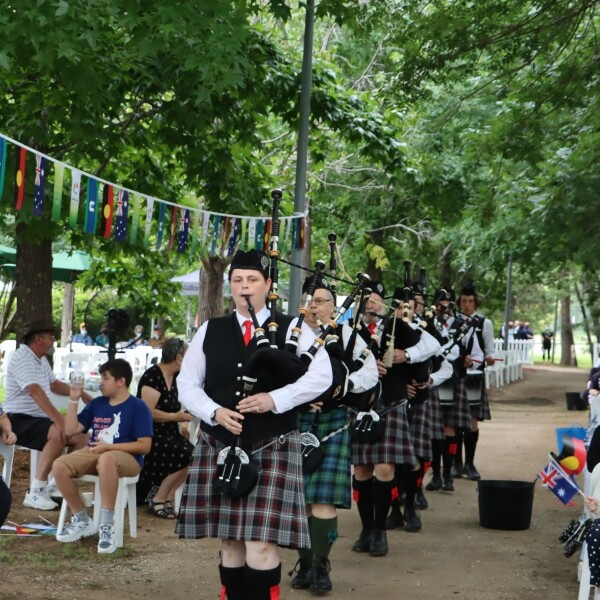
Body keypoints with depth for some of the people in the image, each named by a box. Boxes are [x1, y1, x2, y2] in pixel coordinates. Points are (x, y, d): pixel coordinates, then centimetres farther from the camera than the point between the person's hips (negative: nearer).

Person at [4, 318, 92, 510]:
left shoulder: (41, 359, 13)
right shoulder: (22, 358, -17)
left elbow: (54, 384, 27)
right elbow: (36, 391, -30)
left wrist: (81, 393, 13)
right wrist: (59, 419, -38)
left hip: (37, 418, 10)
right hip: (19, 420, -10)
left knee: (81, 437, 1)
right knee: (59, 434, -33)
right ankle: (36, 492, -31)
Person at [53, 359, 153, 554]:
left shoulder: (138, 407, -3)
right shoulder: (97, 403, 15)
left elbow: (144, 446, -10)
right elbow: (72, 430, 13)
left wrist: (108, 446, -15)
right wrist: (73, 400, 4)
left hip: (126, 458, -6)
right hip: (93, 453, 6)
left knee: (106, 459, -43)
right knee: (59, 466, -21)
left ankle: (107, 524, -34)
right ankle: (82, 520, -3)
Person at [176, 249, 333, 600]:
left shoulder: (292, 329, 2)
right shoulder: (210, 331, 10)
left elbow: (321, 376, -9)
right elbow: (187, 384, 8)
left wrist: (275, 399, -20)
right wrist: (214, 412, -10)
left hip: (272, 449, -3)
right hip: (220, 449, 3)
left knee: (261, 542, -10)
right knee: (230, 542, 9)